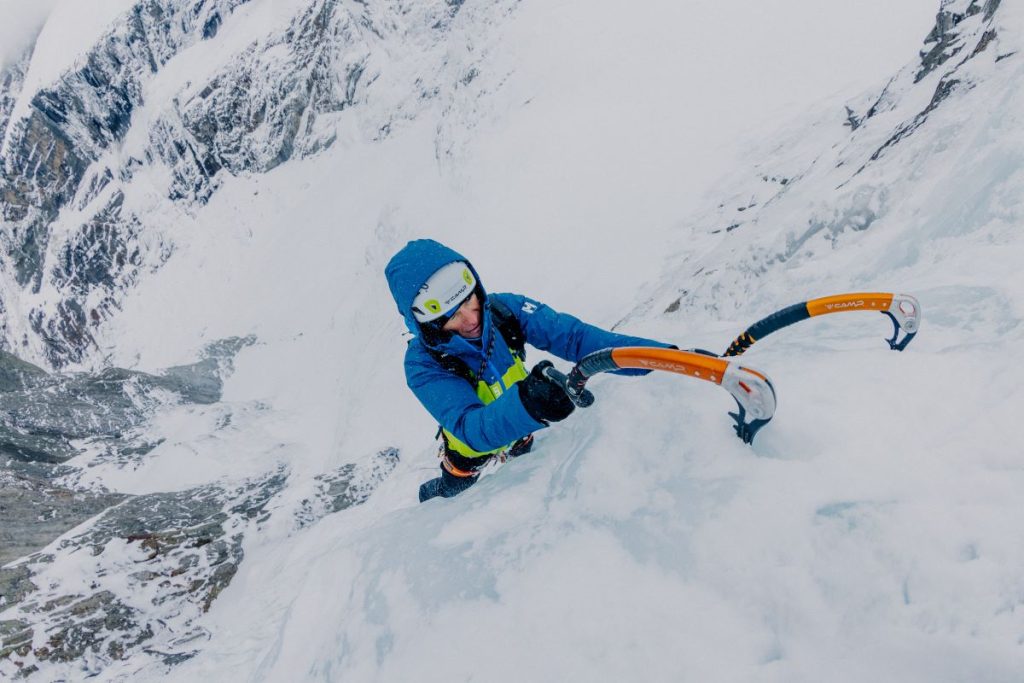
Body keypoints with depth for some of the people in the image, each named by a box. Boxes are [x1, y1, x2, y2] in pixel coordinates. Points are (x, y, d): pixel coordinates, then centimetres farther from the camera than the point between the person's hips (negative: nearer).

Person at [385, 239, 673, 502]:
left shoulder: (505, 309, -32)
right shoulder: (423, 364, -40)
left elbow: (573, 336, -36)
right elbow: (470, 428, -51)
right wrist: (526, 403, -72)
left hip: (519, 429, 3)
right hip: (469, 448, -3)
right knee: (452, 491, 25)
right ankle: (429, 498, 59)